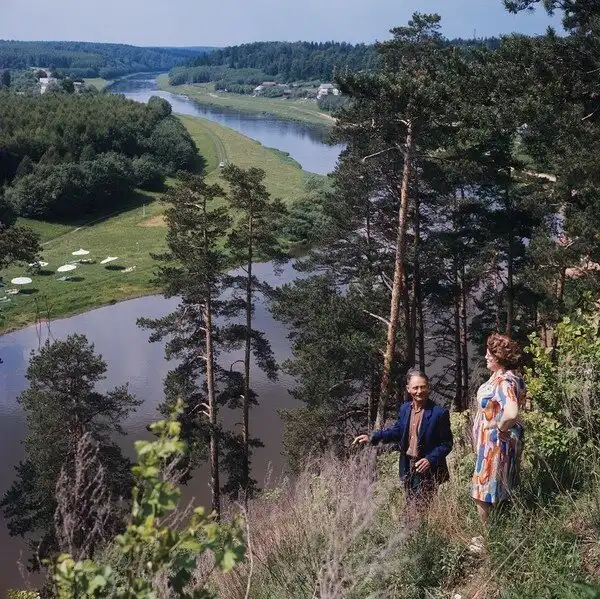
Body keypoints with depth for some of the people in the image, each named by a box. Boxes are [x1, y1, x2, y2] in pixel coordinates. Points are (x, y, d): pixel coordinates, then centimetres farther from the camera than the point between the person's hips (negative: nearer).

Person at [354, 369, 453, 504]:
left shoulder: (439, 412, -13)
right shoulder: (404, 409, 4)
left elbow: (446, 444, -10)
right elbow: (397, 431, 15)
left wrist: (430, 460, -23)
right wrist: (372, 437, 4)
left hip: (427, 470, -6)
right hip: (408, 468, 6)